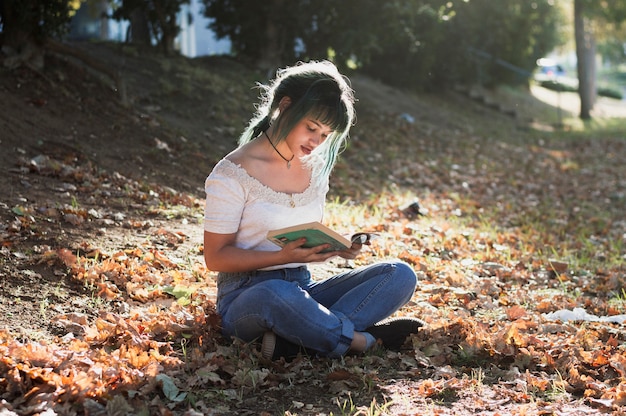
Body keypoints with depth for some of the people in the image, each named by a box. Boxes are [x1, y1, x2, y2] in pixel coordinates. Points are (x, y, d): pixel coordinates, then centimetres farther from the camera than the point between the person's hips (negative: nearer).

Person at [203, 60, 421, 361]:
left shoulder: (315, 168, 10)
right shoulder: (232, 174, -10)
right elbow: (216, 257, -10)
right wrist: (285, 256, -23)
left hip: (302, 289, 7)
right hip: (245, 298, -6)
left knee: (400, 275, -13)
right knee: (276, 294, -44)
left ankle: (297, 339, -29)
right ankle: (365, 340, -19)